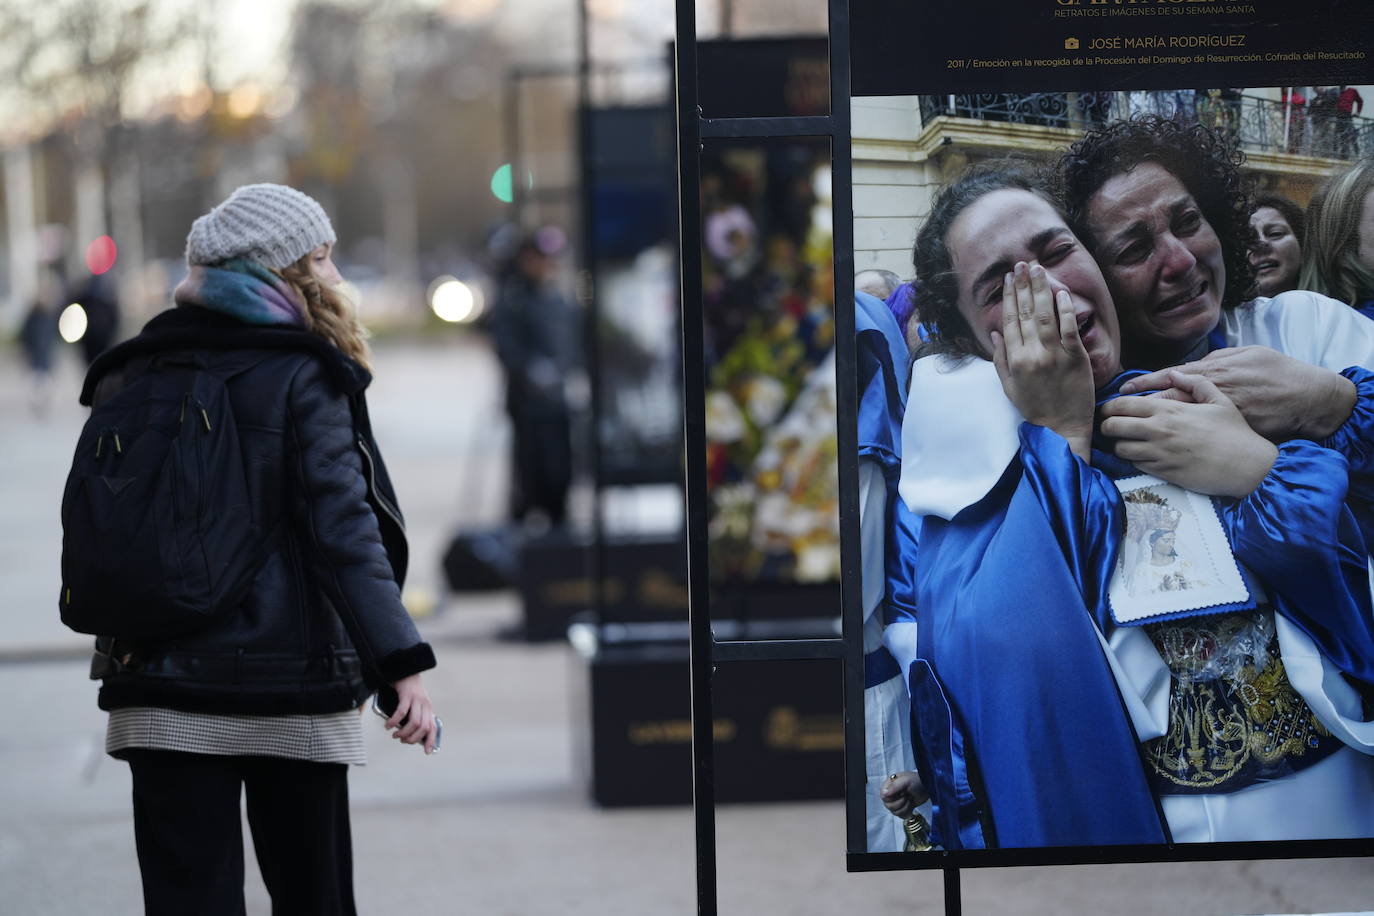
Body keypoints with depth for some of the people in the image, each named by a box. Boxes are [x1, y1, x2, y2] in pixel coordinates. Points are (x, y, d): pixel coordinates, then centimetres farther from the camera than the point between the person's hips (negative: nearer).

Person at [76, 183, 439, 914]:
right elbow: (342, 531, -15)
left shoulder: (135, 374, 8)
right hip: (291, 692, -3)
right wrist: (403, 667, -18)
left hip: (160, 697, 4)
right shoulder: (302, 378, -7)